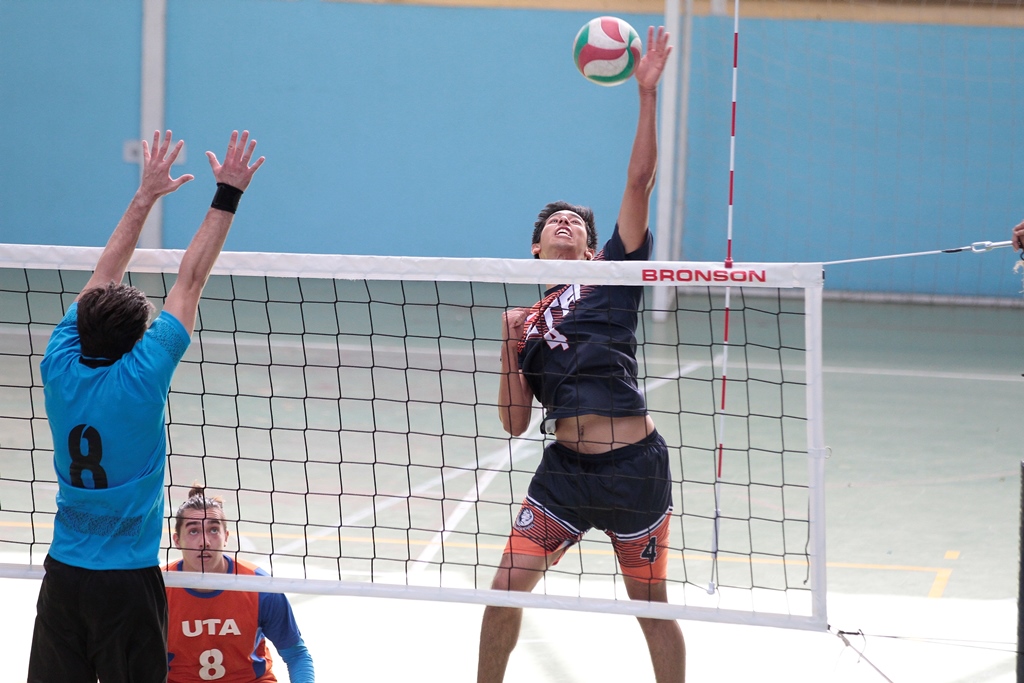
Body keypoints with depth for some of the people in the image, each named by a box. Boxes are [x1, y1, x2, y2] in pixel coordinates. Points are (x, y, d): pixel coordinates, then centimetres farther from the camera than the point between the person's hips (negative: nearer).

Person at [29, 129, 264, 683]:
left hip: (63, 571, 5)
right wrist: (227, 196, -6)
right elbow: (190, 280, -11)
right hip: (127, 581, -5)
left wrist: (145, 196, 14)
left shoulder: (60, 369, -4)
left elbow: (104, 277, 7)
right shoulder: (141, 378, -16)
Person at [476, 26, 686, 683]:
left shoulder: (614, 274, 6)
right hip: (566, 468, 3)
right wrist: (510, 346, -3)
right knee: (506, 588, -3)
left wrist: (647, 92, -10)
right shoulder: (528, 319, 15)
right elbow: (515, 424, 10)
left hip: (635, 464, -3)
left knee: (652, 605, 8)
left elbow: (641, 180, -4)